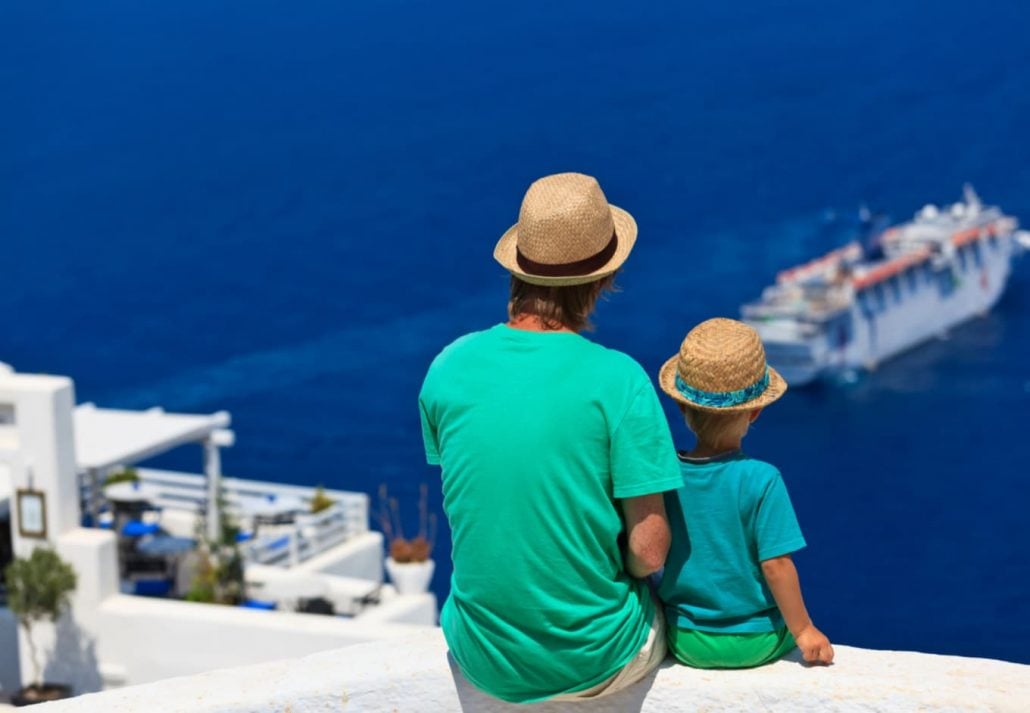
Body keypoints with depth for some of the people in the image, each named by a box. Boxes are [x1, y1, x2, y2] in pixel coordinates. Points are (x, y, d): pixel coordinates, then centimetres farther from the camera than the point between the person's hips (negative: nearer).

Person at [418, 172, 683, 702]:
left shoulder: (448, 369, -8)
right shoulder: (619, 380, -19)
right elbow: (649, 551, -17)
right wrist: (620, 573, 4)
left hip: (484, 660, 3)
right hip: (596, 662, -2)